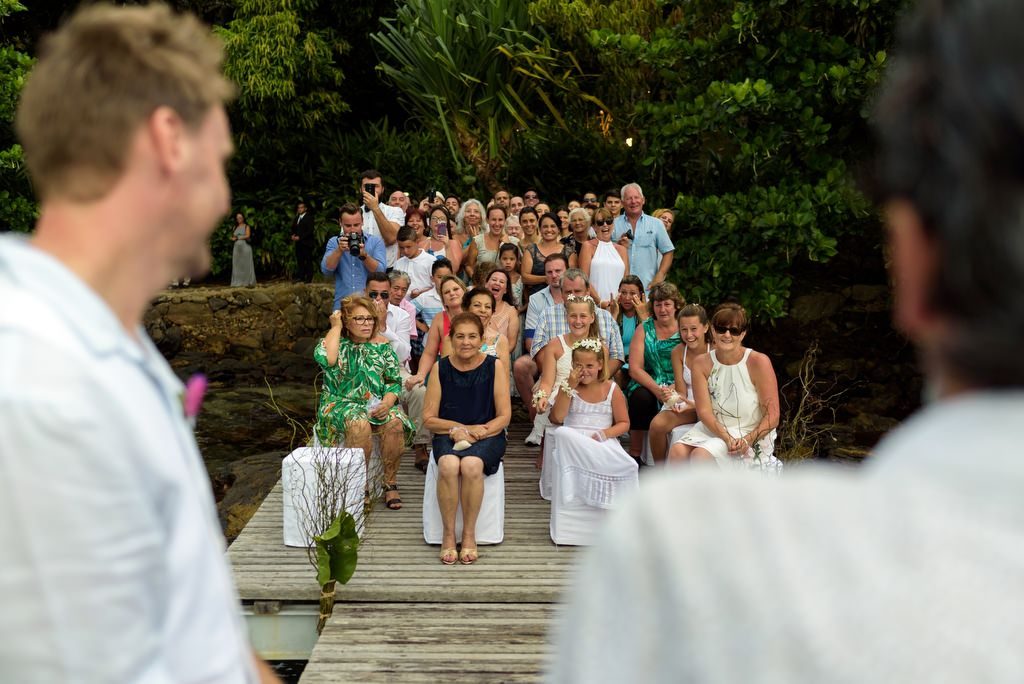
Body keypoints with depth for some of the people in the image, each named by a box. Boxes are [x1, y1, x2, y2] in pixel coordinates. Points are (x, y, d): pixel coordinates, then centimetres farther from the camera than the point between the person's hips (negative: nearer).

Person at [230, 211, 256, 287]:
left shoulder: (246, 226, 5)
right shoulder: (235, 227, 19)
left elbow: (247, 236, -8)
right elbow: (232, 237, 15)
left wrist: (238, 238, -5)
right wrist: (233, 238, -8)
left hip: (245, 247, -5)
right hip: (237, 247, 5)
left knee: (246, 265, -6)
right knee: (237, 265, 0)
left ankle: (248, 282, -5)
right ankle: (238, 282, 1)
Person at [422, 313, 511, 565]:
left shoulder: (495, 366, 0)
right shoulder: (441, 369, 3)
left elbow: (504, 416, -1)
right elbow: (429, 418, 4)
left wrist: (478, 431, -16)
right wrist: (458, 428, -11)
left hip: (487, 436, -1)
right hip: (448, 435, 1)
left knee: (471, 464, -34)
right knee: (449, 465, -33)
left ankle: (469, 534, -17)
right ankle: (448, 534, -17)